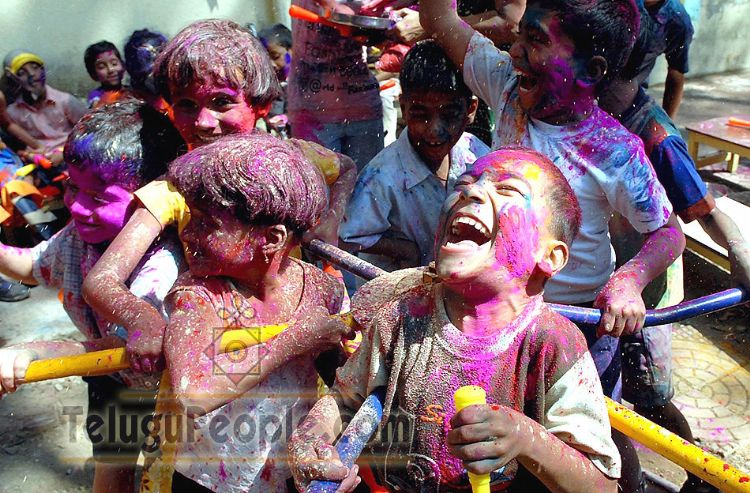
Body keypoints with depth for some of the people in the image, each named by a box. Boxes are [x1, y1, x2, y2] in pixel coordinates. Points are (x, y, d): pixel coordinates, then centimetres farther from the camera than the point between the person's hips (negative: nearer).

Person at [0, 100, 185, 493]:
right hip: (110, 381, 6)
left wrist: (32, 352, -45)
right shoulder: (77, 236, -15)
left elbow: (120, 351, -41)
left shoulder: (161, 264, -39)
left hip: (166, 385, -6)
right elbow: (32, 266, 8)